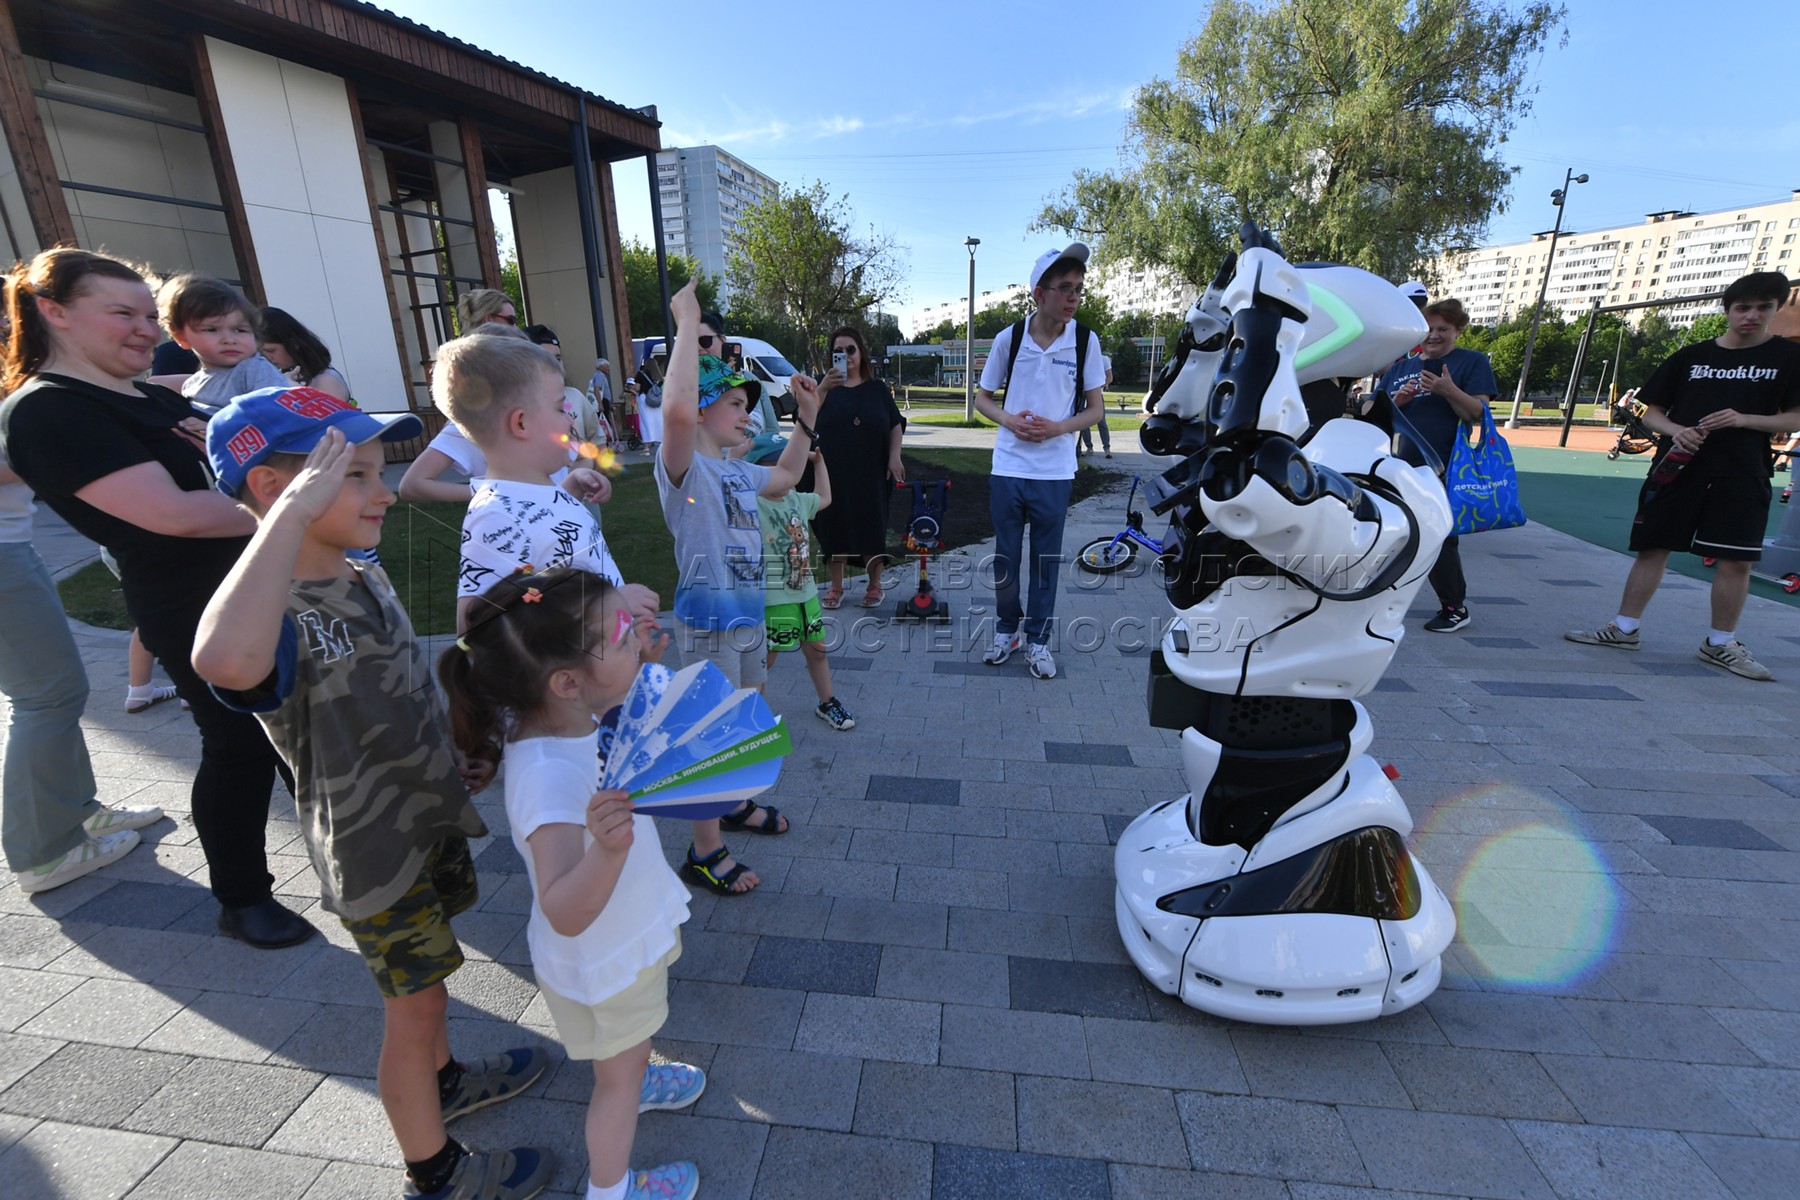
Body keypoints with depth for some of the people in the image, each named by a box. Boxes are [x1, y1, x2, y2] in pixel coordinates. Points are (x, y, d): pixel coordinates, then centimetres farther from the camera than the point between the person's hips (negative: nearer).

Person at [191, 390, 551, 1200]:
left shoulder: (365, 578, -3)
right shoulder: (277, 620, -30)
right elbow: (224, 662, -56)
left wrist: (455, 763, 20)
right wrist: (294, 511, -48)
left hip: (431, 818, 8)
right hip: (375, 854, -7)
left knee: (426, 974, 28)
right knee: (413, 1003, 13)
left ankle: (443, 1080, 54)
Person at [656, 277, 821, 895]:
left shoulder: (737, 471, 10)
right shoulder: (684, 468, -16)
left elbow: (785, 478, 29)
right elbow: (676, 410, -38)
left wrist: (807, 417, 21)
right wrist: (687, 324, -30)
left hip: (749, 617, 9)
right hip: (711, 624, -9)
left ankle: (736, 804, 45)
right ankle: (705, 852, 19)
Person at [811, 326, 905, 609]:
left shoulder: (877, 388, 9)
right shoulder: (824, 385, 6)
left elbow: (896, 425, 9)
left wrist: (894, 457, -5)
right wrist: (824, 388, -25)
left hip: (872, 473, 0)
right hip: (831, 473, 0)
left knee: (873, 527, 4)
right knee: (834, 526, 4)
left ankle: (874, 586, 18)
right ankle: (835, 587, 18)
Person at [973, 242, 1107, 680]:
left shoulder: (1086, 341, -3)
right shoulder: (1009, 338, -3)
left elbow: (1096, 409, 2)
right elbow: (981, 399, 7)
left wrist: (1058, 427, -16)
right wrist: (1009, 420, -12)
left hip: (1055, 472, 0)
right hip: (1008, 468, 1)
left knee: (1046, 560, 8)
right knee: (1005, 556, 10)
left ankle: (1038, 640, 23)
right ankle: (1006, 628, 30)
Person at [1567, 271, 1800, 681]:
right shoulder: (1691, 356, 9)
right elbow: (1652, 412, 10)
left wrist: (1743, 420, -14)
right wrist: (1675, 429, -10)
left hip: (1741, 476, -1)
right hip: (1677, 469, 1)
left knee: (1736, 559, 0)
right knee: (1652, 548, 2)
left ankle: (1720, 644, 13)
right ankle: (1624, 629, 10)